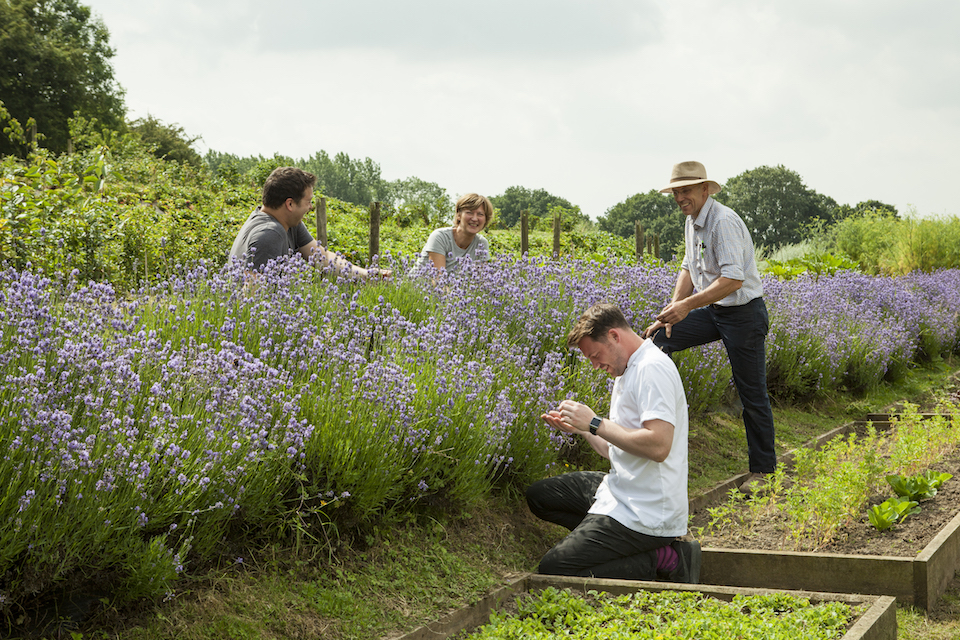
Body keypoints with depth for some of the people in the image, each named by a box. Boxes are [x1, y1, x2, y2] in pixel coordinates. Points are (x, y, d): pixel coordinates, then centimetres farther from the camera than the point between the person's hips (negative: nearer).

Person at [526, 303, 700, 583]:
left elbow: (658, 446, -28)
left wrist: (596, 423, -21)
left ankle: (660, 559, -5)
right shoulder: (629, 372, 16)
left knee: (552, 570, -13)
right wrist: (580, 428, 7)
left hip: (646, 512, -11)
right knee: (538, 494, 19)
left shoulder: (652, 368, -17)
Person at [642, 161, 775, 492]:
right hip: (712, 311, 9)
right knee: (657, 338, -6)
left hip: (744, 314, -9)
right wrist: (673, 310, 2)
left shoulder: (723, 222, -23)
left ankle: (762, 469, 13)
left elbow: (733, 279, -31)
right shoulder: (692, 221, 7)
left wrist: (687, 305, -33)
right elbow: (689, 269, 15)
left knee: (752, 394, 0)